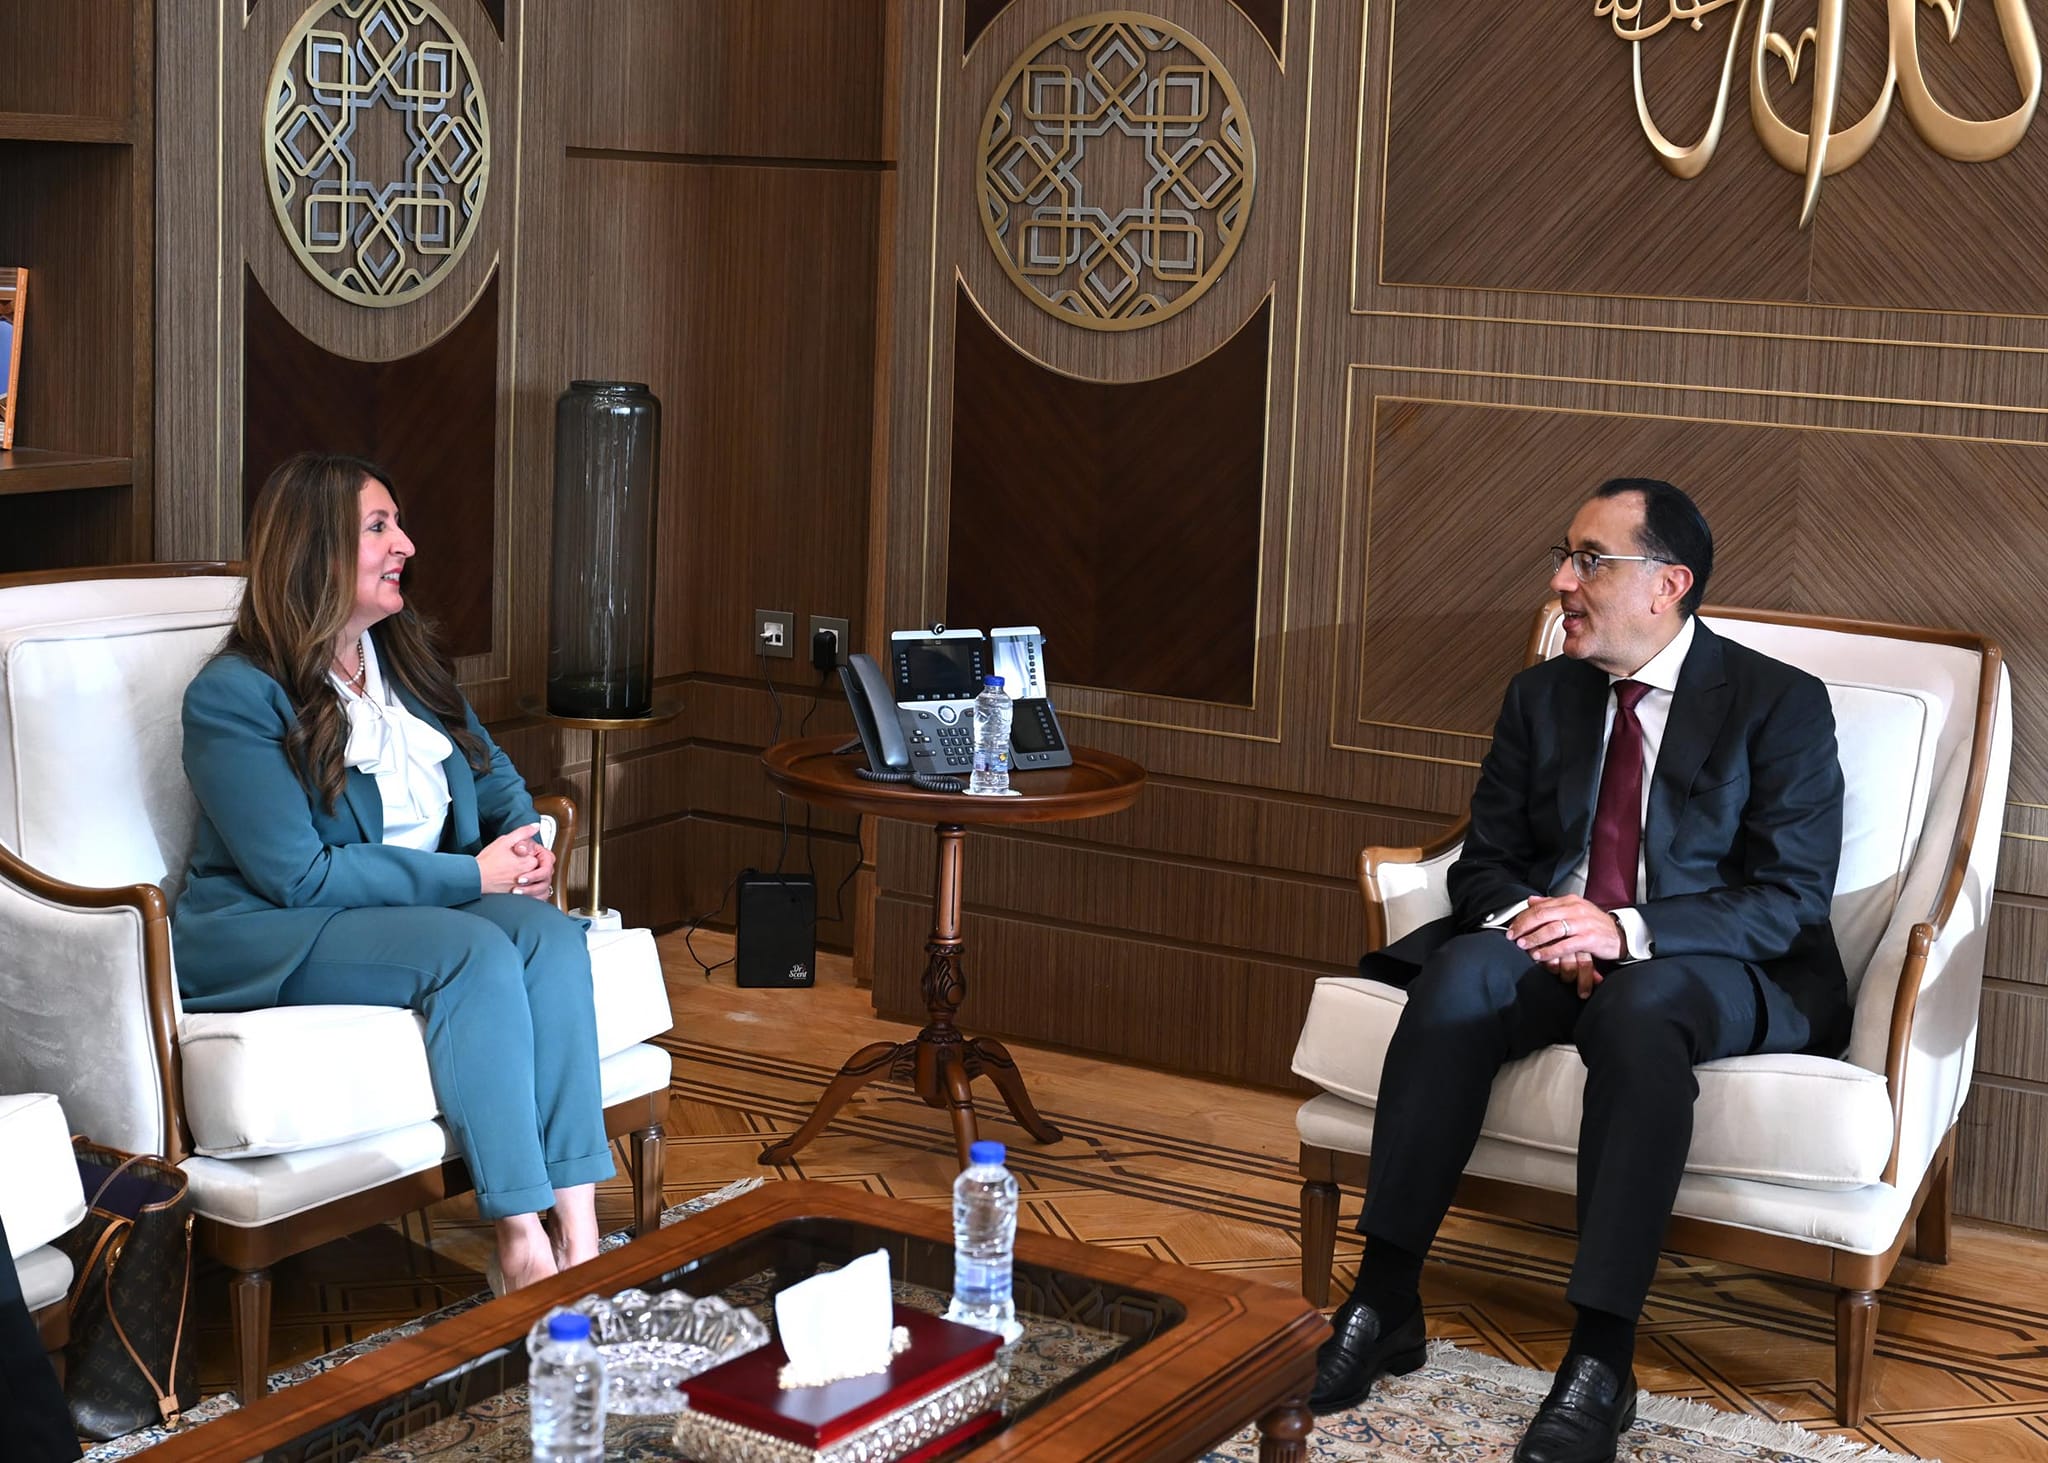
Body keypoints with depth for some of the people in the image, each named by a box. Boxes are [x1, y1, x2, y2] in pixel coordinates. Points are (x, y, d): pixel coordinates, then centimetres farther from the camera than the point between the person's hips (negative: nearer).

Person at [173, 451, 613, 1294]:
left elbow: (492, 775, 21)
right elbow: (302, 875, -18)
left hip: (421, 905, 7)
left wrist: (523, 844, -4)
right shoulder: (233, 696, -12)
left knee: (549, 932, -25)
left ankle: (577, 1234, -34)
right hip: (265, 936, -6)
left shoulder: (405, 662, 12)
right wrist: (472, 877, -18)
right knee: (475, 953, -33)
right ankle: (520, 1247, -33)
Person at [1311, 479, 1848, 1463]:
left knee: (1637, 1006, -39)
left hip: (1718, 971, -4)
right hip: (1552, 950, 4)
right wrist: (1532, 923, -13)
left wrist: (1626, 932, -25)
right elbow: (1484, 862, 12)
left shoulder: (1781, 704, -3)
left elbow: (1791, 899, -11)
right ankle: (1383, 1303, -28)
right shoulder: (1541, 696, 12)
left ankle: (1601, 1361, -39)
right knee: (1465, 969, -30)